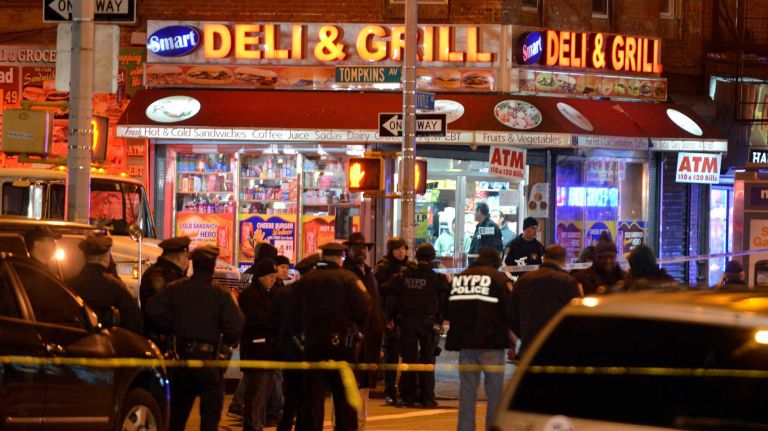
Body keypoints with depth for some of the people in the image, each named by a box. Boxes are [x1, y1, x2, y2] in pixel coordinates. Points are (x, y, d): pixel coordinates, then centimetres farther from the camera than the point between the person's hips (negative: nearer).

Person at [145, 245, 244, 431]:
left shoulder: (175, 288, 0)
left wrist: (172, 328, 5)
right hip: (210, 357, -3)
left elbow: (152, 311, -9)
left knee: (178, 411, 17)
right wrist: (229, 344, 2)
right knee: (210, 412, 2)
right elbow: (235, 325, -18)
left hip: (183, 354, 3)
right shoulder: (221, 293, -9)